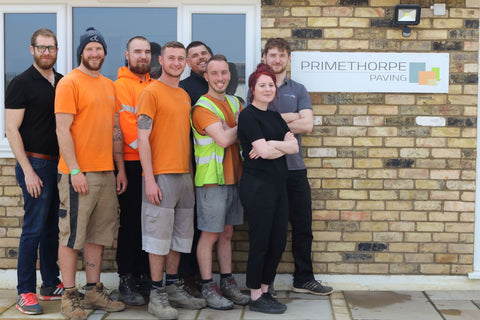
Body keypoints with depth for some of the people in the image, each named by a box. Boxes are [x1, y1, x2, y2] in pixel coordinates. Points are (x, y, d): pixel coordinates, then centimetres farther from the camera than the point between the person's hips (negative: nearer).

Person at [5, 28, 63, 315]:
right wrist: (28, 171, -14)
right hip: (36, 164, -6)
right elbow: (12, 129, -9)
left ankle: (51, 285, 21)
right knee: (35, 227, -5)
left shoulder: (63, 83, 13)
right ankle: (25, 292, 3)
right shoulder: (22, 84, -5)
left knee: (54, 227, 11)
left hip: (60, 164, 6)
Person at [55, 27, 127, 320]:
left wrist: (121, 169, 14)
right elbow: (63, 130, -11)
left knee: (98, 235, 11)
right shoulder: (70, 83, -5)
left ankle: (94, 292, 20)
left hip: (106, 172, 7)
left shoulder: (109, 86, 16)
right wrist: (75, 170, -17)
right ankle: (70, 297, 7)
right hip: (78, 173, -7)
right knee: (72, 235, -1)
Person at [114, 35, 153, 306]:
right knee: (131, 221, -1)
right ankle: (127, 280, 7)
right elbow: (125, 124, -13)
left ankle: (145, 274, 20)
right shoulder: (121, 85, -4)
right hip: (132, 163, -6)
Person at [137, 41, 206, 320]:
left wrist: (190, 172, 13)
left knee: (180, 235, 12)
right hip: (161, 176, -7)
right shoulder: (151, 92, -6)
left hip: (184, 175, 7)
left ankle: (173, 287, 22)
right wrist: (150, 179, -16)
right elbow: (143, 138, -11)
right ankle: (157, 295, 6)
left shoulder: (185, 96, 16)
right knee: (159, 236, -2)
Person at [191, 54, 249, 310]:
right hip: (212, 180, -7)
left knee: (226, 233, 14)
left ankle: (227, 283, 24)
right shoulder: (203, 107, -12)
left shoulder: (234, 102, 14)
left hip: (234, 178, 7)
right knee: (210, 235, 1)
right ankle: (208, 288, 10)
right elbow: (224, 139, -22)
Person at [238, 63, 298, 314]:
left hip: (278, 184, 8)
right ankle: (255, 298, 10)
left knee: (278, 242, 9)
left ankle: (264, 291, 22)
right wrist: (283, 145, 1)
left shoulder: (275, 117, 16)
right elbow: (264, 151, -16)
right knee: (260, 242, -2)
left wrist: (271, 144, -12)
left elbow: (294, 147, 3)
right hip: (257, 185, -8)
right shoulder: (248, 116, -8)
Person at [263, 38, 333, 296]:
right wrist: (290, 117, -10)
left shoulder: (298, 90, 10)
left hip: (294, 167, 3)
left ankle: (304, 278, 19)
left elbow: (307, 124, -6)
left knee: (302, 225, 7)